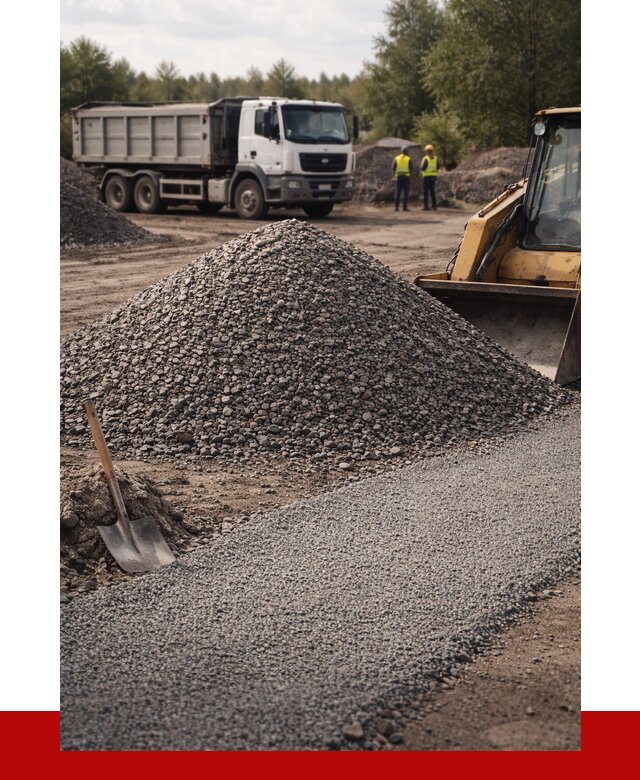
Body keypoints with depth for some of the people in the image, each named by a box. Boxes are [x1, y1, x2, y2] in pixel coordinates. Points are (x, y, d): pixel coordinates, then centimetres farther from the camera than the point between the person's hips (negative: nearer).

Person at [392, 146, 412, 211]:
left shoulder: (397, 158, 4)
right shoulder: (408, 159, -2)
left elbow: (393, 169, 0)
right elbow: (410, 169, -5)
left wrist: (393, 177, 4)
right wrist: (410, 177, 2)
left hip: (399, 177, 2)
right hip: (406, 177, -2)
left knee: (398, 192, 3)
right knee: (405, 192, -1)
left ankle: (396, 207, -2)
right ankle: (405, 207, -5)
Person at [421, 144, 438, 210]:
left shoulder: (425, 159, -13)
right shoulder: (435, 158, 6)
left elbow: (423, 168, -18)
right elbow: (437, 168, 11)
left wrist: (420, 168, 5)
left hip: (426, 177, -6)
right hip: (433, 176, 6)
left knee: (425, 192, -1)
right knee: (432, 192, 10)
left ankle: (426, 206, -6)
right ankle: (434, 206, 6)